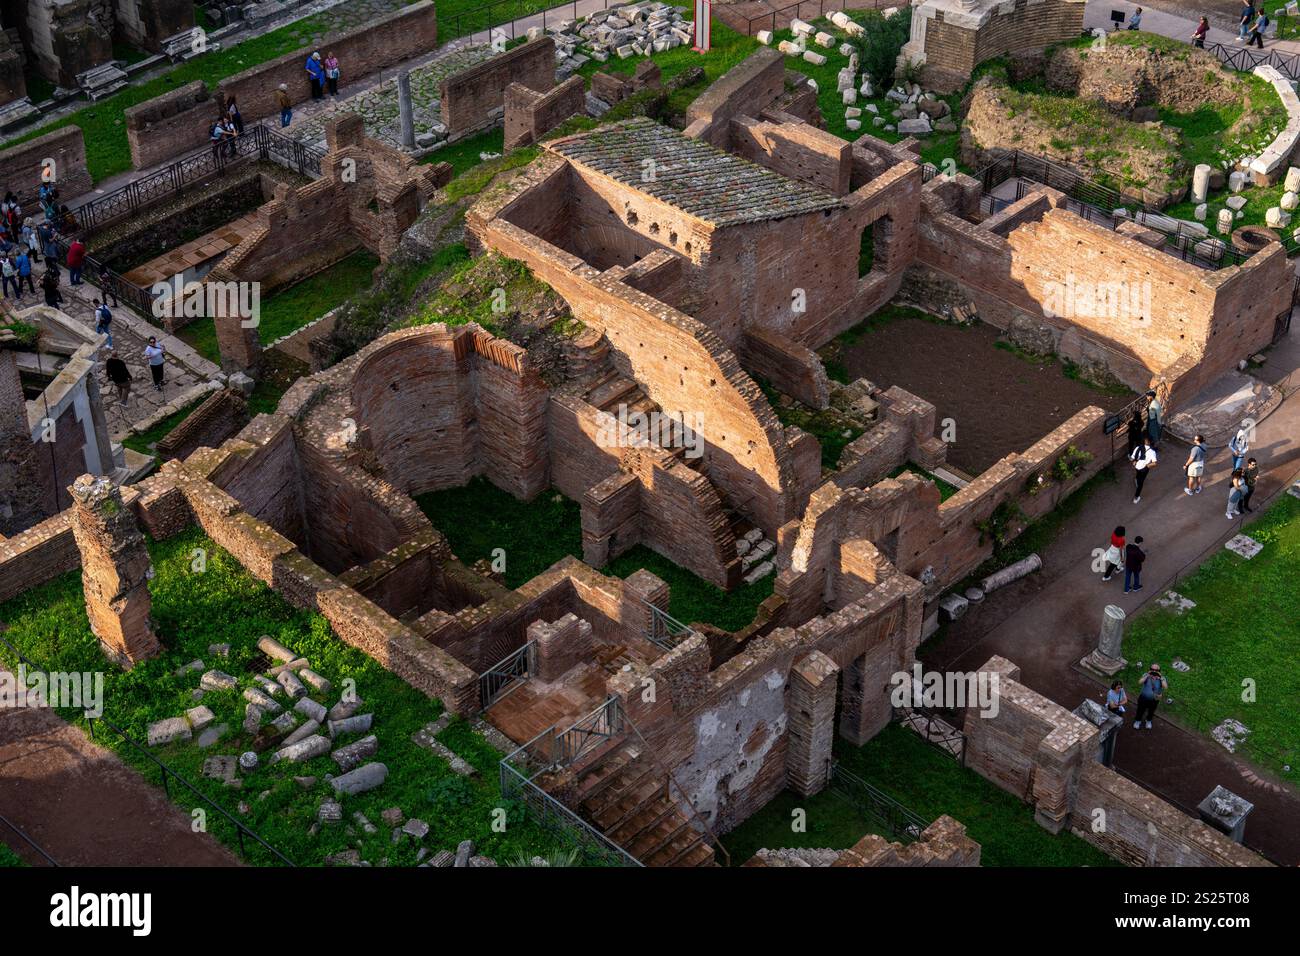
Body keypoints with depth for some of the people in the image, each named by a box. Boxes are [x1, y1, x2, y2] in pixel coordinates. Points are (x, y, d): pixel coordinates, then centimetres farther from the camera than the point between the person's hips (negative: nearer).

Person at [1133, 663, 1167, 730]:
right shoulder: (1146, 675, -17)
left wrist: (1161, 678, -34)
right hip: (1143, 698, -1)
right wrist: (1147, 676, -35)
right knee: (1140, 710, 19)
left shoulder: (1161, 678, -16)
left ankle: (1148, 721, 55)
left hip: (1154, 699, 1)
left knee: (1151, 711, 25)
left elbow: (1165, 687, -31)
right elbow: (1140, 683, -31)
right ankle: (1138, 721, 48)